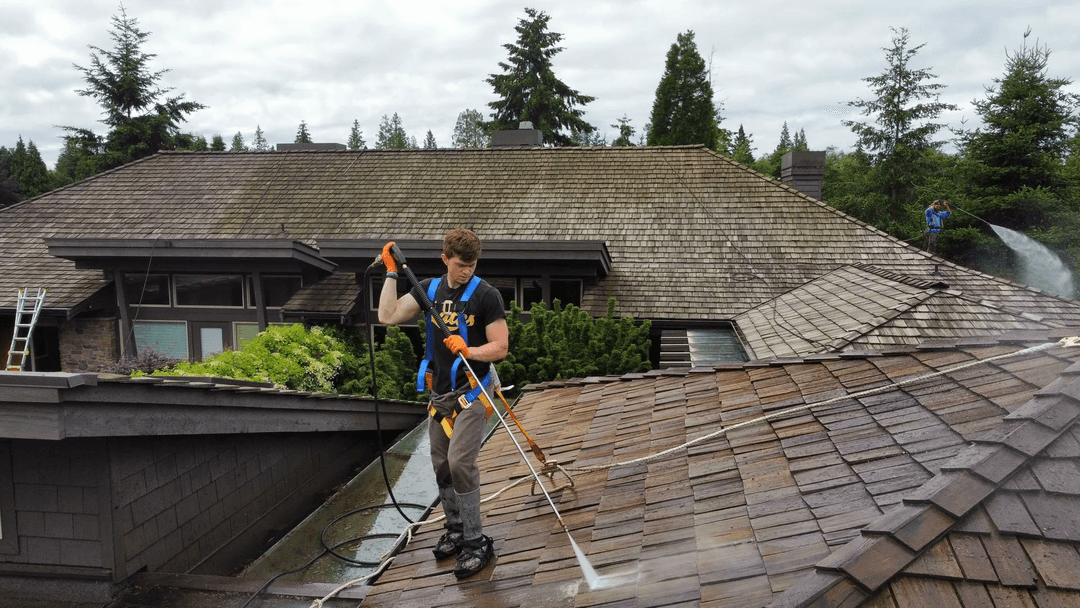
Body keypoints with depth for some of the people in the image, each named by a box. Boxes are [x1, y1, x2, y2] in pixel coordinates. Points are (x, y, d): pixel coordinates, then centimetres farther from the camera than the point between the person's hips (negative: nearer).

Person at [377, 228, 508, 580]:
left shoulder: (486, 295, -10)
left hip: (473, 390, -6)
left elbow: (500, 347, -11)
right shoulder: (430, 289, 7)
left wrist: (468, 350, -28)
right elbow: (388, 316, -1)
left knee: (460, 461, -15)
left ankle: (476, 543, -3)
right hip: (440, 391, 6)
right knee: (441, 464, 12)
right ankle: (454, 529, 31)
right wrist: (391, 272, -2)